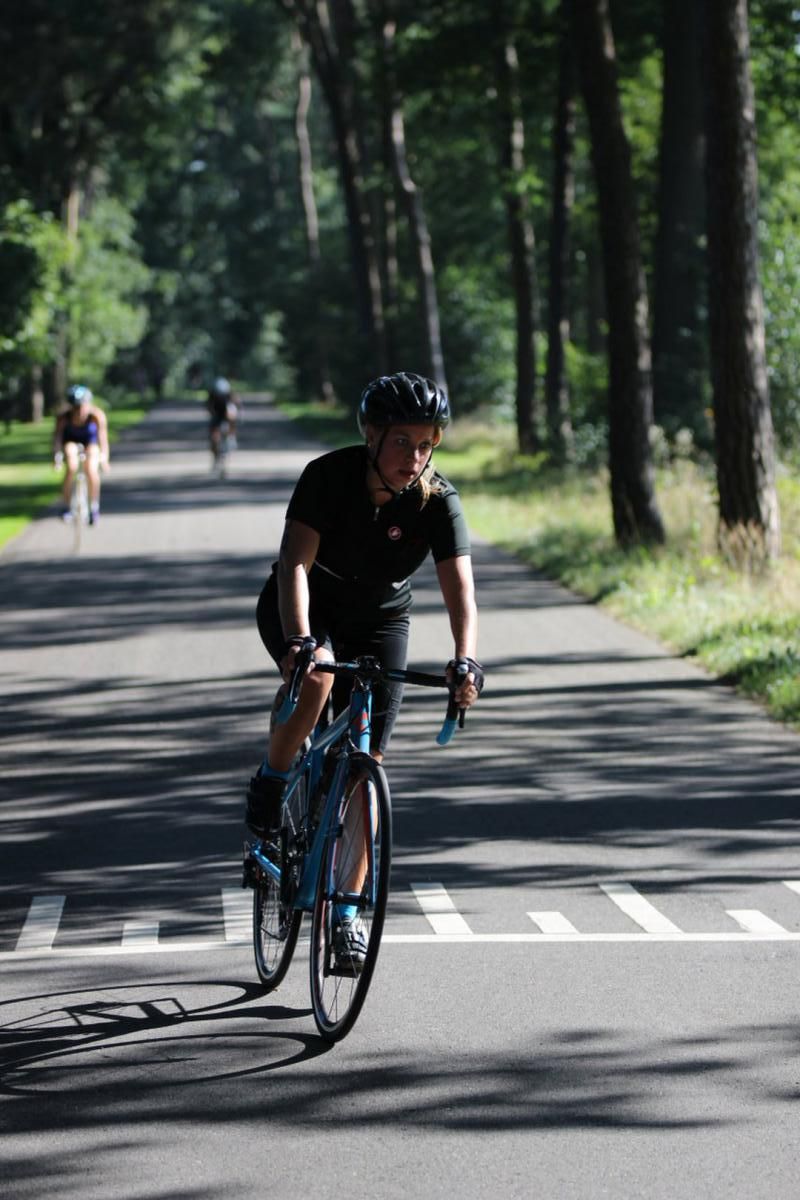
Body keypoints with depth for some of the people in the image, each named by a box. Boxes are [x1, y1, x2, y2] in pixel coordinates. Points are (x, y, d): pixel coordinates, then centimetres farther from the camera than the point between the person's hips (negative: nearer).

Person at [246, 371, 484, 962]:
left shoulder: (438, 501, -22)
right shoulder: (329, 475, -27)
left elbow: (459, 586, -31)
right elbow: (296, 562, -36)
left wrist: (465, 660, -49)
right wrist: (298, 641, -52)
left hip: (379, 620, 2)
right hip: (306, 608, -2)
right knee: (315, 679, -37)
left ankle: (347, 909, 4)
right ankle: (272, 781, -10)